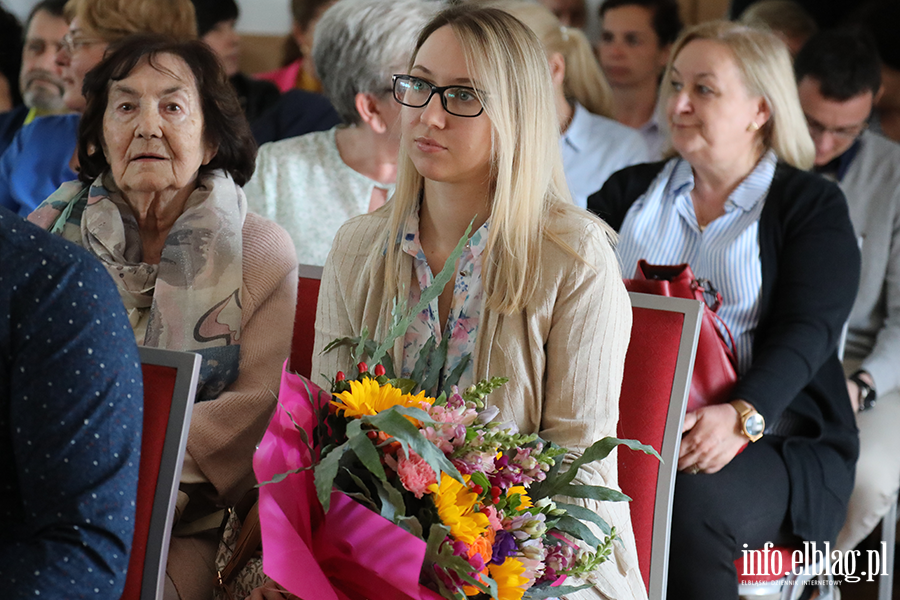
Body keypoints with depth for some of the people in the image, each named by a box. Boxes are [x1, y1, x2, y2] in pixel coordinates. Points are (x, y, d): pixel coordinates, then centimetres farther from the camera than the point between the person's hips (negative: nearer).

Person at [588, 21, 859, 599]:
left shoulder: (813, 205, 6)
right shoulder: (632, 192, 21)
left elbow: (806, 332, -8)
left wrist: (742, 416, -26)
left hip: (770, 437, -3)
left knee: (689, 505, -36)